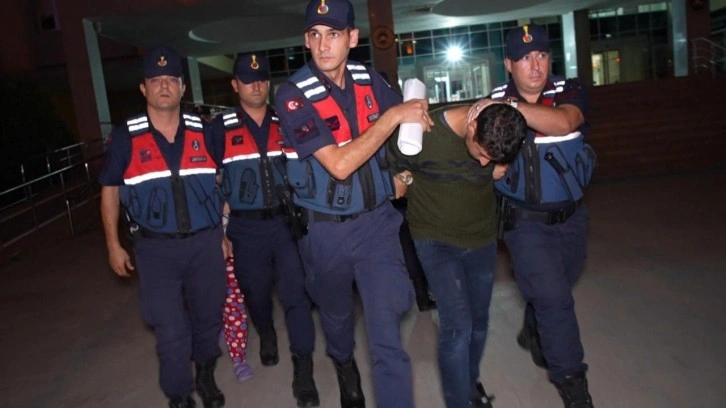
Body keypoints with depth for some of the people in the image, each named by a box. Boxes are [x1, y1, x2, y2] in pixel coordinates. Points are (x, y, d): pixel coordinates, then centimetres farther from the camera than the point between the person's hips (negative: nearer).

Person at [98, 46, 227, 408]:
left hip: (205, 242, 2)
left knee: (209, 317, 15)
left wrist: (225, 232, 10)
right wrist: (113, 245, 5)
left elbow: (220, 183, 12)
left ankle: (206, 377, 42)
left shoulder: (203, 132, 2)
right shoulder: (125, 137, -4)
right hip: (155, 249, -2)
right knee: (171, 332, 1)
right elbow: (110, 190, 6)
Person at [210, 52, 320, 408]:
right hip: (246, 227, 0)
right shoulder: (221, 128, 1)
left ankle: (303, 370, 5)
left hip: (286, 221, 0)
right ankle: (267, 337, 45)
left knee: (295, 293, -4)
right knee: (256, 292, 15)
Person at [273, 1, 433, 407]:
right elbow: (339, 164, -26)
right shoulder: (293, 95, -17)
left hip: (377, 220, 2)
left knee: (387, 328, -6)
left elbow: (408, 114, 16)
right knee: (336, 312, 23)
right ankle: (345, 366, 55)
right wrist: (393, 116, -25)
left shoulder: (368, 79, -3)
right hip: (326, 229, -1)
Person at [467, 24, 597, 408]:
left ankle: (534, 334, 52)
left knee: (556, 289, 22)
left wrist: (510, 106, -40)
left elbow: (563, 122, -32)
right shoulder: (492, 103, -7)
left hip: (571, 216, 3)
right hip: (524, 222, -2)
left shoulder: (570, 92, -9)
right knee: (553, 298, -7)